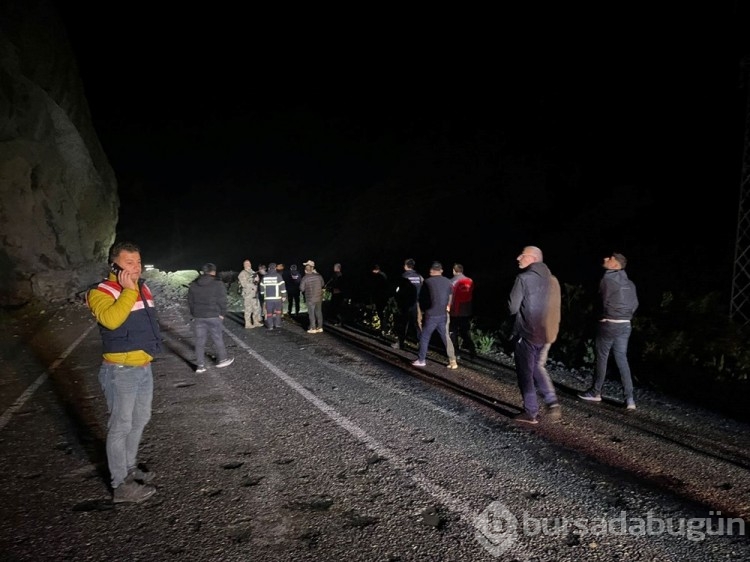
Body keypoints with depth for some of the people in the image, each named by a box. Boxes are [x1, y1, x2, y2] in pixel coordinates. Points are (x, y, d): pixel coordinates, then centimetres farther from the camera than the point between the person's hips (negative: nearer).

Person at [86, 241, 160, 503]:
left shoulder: (143, 288, 8)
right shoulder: (102, 292, -16)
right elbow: (110, 319, -37)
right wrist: (128, 290, -30)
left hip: (144, 367, 8)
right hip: (120, 371, -8)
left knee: (139, 420, 20)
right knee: (121, 426, 1)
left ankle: (129, 467, 38)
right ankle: (120, 484, 13)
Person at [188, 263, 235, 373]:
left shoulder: (193, 285, 8)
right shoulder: (217, 284, -7)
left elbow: (190, 302, 12)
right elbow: (222, 301, -9)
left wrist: (194, 315, 18)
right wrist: (222, 314, 1)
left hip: (198, 317, 4)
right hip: (213, 316, -4)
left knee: (199, 341, 8)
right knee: (217, 338, 9)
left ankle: (200, 365, 10)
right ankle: (222, 360, 21)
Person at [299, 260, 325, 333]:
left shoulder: (304, 278, -14)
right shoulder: (318, 276, -4)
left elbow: (302, 289, -8)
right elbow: (322, 284, 10)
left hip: (310, 299, -4)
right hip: (319, 297, 4)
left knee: (311, 313, 6)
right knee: (319, 312, 14)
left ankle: (313, 328, 8)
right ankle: (320, 327, 19)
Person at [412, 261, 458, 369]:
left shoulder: (427, 282, -7)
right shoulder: (448, 281, 4)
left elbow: (421, 297, 2)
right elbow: (451, 297, 11)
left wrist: (424, 309, 18)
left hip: (431, 315, -4)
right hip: (444, 315, 4)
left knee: (424, 337, 9)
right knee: (446, 337, 13)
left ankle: (421, 360, 16)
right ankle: (452, 361, 11)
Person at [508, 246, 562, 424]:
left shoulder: (524, 278, -15)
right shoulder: (552, 279, 7)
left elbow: (513, 307, -14)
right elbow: (554, 307, 12)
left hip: (526, 333, -7)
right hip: (546, 332, 7)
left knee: (525, 372, 6)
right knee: (536, 367, 23)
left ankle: (530, 413, 13)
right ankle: (552, 402, 13)